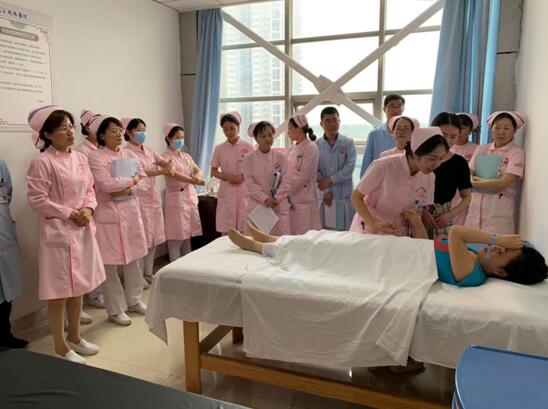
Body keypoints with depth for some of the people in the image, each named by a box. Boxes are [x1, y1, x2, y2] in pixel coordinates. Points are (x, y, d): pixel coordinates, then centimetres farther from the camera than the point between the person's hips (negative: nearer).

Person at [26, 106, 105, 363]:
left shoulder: (80, 158, 8)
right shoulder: (42, 162, -13)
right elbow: (37, 200, -15)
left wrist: (88, 209, -7)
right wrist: (70, 214, -16)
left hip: (83, 230, 7)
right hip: (58, 232, -7)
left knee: (78, 287, 17)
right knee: (59, 291, 4)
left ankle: (74, 337, 34)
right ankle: (61, 347, 21)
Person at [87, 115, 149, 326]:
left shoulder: (129, 155, 10)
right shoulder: (95, 157, -8)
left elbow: (144, 182, 6)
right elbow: (107, 184, -20)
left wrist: (127, 191, -12)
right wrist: (132, 180, -8)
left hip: (131, 211, 6)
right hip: (108, 213, -5)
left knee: (133, 258, 13)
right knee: (110, 263, 1)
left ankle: (134, 300, 30)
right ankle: (115, 309, 15)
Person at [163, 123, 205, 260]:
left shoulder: (186, 156, 15)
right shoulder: (166, 157, -7)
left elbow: (198, 171, 5)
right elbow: (173, 174, -24)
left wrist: (197, 176, -20)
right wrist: (192, 180, -39)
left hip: (191, 197, 7)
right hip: (177, 199, -7)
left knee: (187, 235, 13)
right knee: (176, 237, -3)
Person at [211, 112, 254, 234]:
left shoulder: (248, 147, -1)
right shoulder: (219, 148, 4)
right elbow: (214, 171, 8)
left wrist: (243, 177, -14)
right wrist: (228, 177, -9)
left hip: (244, 191, -1)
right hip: (226, 191, 1)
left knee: (245, 229, -2)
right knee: (226, 230, 1)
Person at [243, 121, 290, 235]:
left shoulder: (280, 157, 5)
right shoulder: (250, 159, 1)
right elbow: (250, 183, -5)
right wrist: (265, 198, -15)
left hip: (279, 205, 1)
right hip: (257, 205, -1)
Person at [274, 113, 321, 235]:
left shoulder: (311, 148, -10)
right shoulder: (292, 149, 12)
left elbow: (302, 176, -16)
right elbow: (287, 175, 12)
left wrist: (280, 195, -14)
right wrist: (280, 193, 1)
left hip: (305, 199, -7)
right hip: (292, 199, 7)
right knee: (294, 234, 10)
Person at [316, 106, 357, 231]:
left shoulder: (348, 143, 2)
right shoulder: (316, 145, 4)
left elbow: (349, 168, -7)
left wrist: (329, 180, -11)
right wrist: (325, 191, -10)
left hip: (346, 195, -1)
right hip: (325, 196, 1)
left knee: (347, 229, 4)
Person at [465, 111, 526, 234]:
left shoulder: (517, 153, -2)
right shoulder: (481, 149, 10)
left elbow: (502, 184, -11)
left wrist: (473, 182, -3)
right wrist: (486, 181, -12)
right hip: (475, 209, 3)